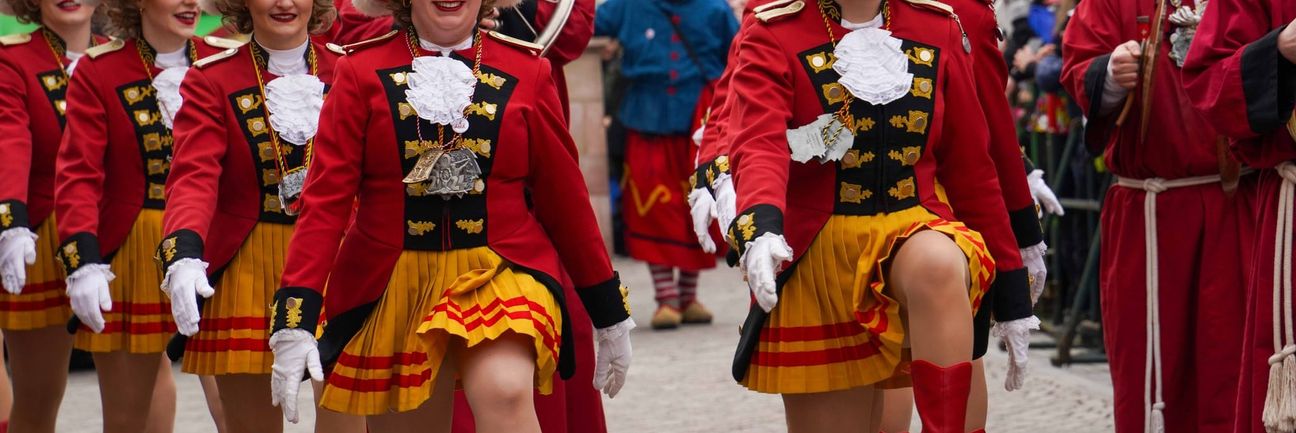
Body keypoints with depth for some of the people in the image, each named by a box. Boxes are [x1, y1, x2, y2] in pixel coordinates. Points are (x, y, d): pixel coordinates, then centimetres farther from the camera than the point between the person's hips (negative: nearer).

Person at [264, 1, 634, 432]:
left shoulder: (527, 71, 2)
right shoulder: (362, 71, 0)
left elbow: (565, 200, 8)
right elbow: (326, 198, -6)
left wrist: (610, 313, 12)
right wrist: (295, 319, -16)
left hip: (502, 272, -1)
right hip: (391, 288, 1)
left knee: (504, 392, -29)